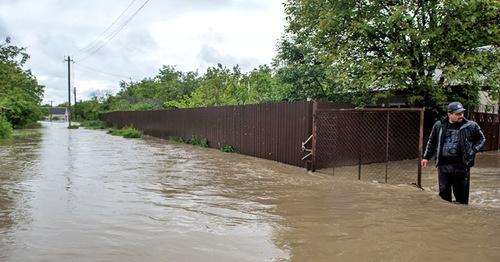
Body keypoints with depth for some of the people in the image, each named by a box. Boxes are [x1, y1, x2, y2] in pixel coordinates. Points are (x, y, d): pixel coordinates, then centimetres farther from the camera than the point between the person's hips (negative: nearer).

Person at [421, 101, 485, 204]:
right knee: (444, 192, 7)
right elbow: (431, 142, 16)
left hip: (461, 165, -1)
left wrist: (473, 151, 2)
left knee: (461, 193, 7)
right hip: (443, 165, 1)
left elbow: (481, 139, 17)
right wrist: (426, 157, 16)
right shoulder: (439, 125, 4)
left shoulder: (471, 126, 0)